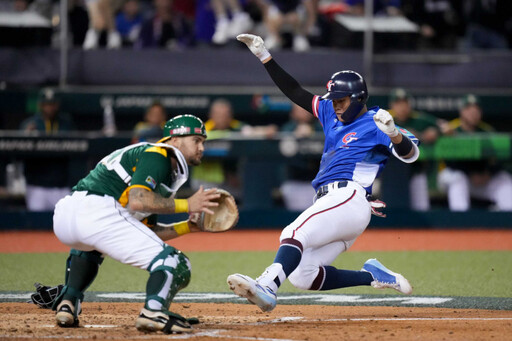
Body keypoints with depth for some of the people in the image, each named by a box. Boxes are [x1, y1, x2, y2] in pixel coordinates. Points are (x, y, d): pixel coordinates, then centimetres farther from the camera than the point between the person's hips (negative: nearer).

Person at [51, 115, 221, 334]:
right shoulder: (157, 156, 3)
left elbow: (147, 231, 29)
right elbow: (137, 200, -14)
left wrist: (187, 227, 21)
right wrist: (186, 205, -7)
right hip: (98, 213, -9)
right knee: (175, 265, -7)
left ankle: (68, 303, 27)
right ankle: (153, 312, -30)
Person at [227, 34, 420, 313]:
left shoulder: (374, 125, 2)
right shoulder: (331, 115, 26)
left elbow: (410, 154, -13)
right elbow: (295, 92, 29)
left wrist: (392, 134, -34)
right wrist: (264, 57, 24)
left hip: (349, 198, -9)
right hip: (327, 203, 9)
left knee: (295, 233, -33)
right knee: (301, 276, -4)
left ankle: (267, 288, -56)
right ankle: (374, 276, 7)